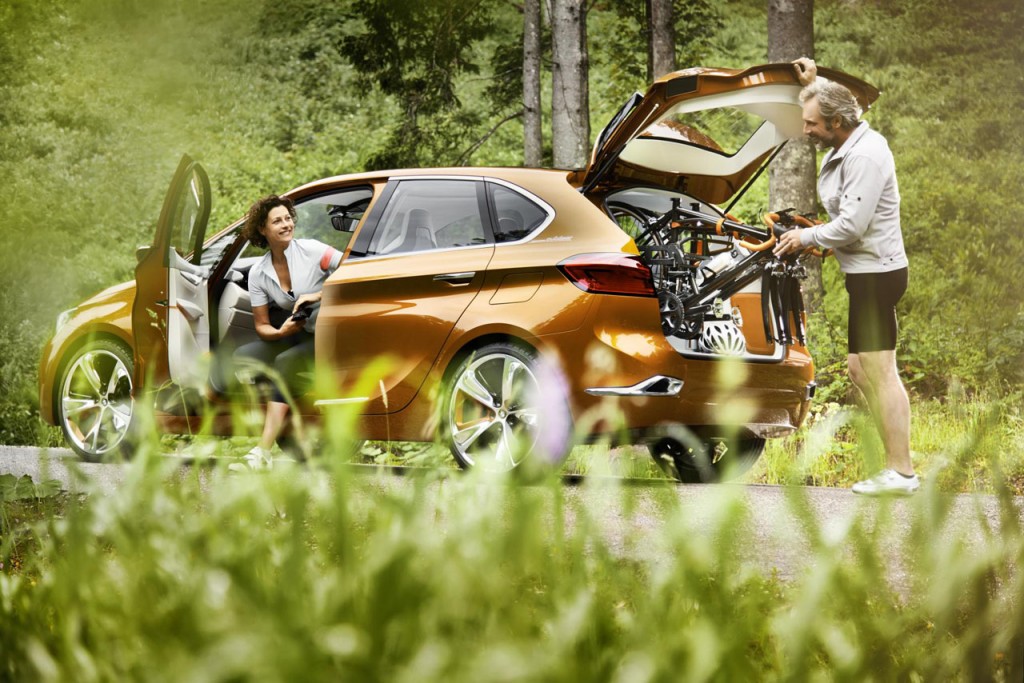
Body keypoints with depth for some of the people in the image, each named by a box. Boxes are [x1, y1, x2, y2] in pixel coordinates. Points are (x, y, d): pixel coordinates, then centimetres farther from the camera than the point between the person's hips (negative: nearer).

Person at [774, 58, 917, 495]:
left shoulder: (865, 157, -21)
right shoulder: (845, 146, 10)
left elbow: (851, 226, -25)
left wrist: (806, 237, -10)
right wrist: (812, 84, 26)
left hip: (876, 274, -11)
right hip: (863, 272, 11)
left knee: (880, 372, -9)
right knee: (860, 368, 14)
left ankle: (900, 472, -7)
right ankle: (897, 458, 17)